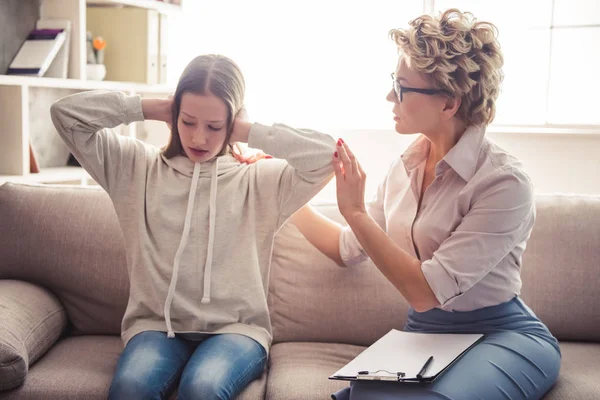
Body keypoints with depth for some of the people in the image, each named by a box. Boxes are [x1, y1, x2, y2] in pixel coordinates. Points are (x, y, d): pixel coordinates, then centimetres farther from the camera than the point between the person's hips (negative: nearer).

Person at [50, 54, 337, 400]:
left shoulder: (260, 180, 7)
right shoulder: (139, 168, 10)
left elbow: (328, 154, -7)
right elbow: (67, 113, 7)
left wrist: (249, 132, -2)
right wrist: (152, 109, 5)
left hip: (235, 329, -1)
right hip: (156, 325, 1)